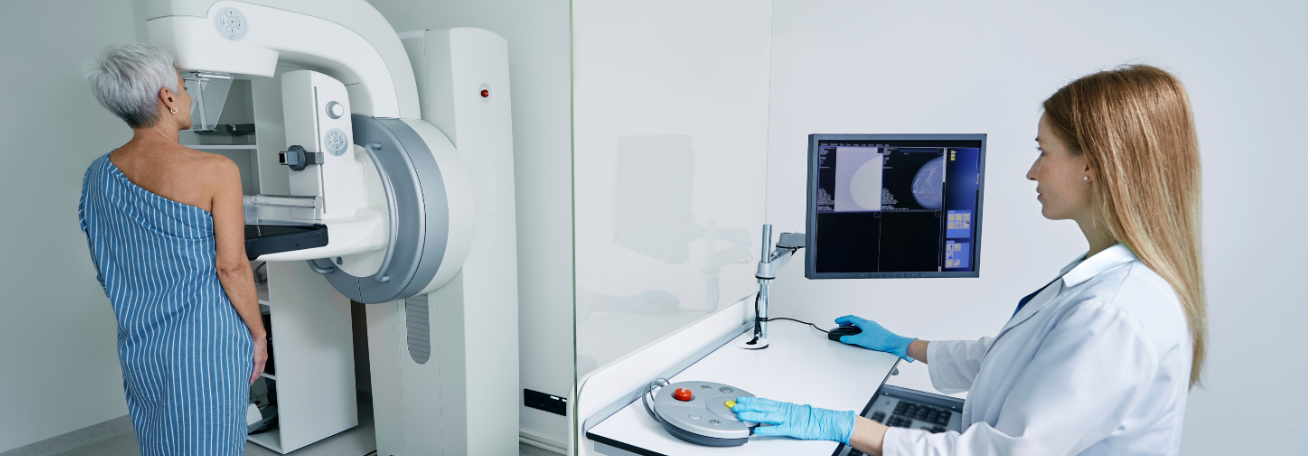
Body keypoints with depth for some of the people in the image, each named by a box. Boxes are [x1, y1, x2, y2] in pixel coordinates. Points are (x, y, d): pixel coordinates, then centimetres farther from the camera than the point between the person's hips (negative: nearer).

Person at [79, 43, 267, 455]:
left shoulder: (98, 174, 3)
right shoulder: (216, 171, -17)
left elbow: (106, 271, 11)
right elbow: (231, 267, -16)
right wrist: (258, 334, -5)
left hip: (136, 348, 7)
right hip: (205, 344, -6)